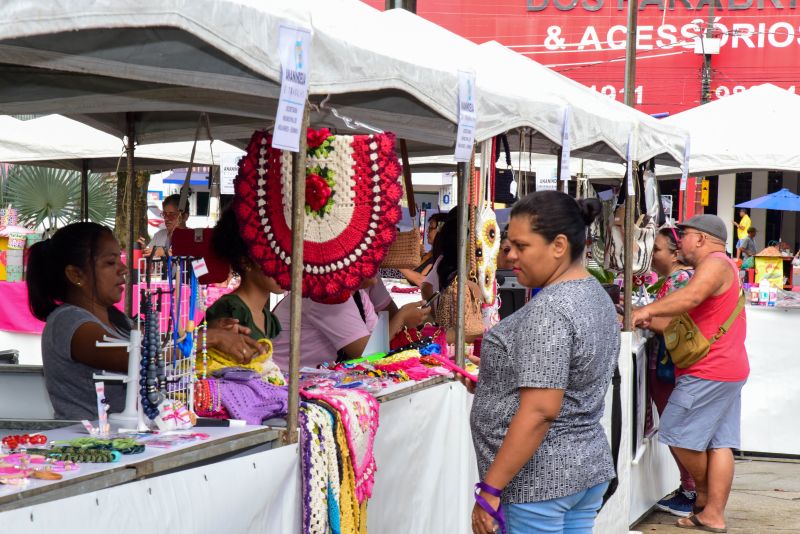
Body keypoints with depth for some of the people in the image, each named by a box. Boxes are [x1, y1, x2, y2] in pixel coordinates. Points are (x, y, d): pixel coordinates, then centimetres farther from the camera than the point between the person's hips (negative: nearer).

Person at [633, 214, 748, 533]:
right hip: (729, 371, 10)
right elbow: (684, 323, 19)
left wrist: (647, 310, -25)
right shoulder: (719, 267, 22)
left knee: (679, 435, -1)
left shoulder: (715, 262, -12)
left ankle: (704, 496, 15)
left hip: (708, 372, -10)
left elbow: (691, 296, -32)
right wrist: (648, 322, 10)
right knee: (719, 443, 5)